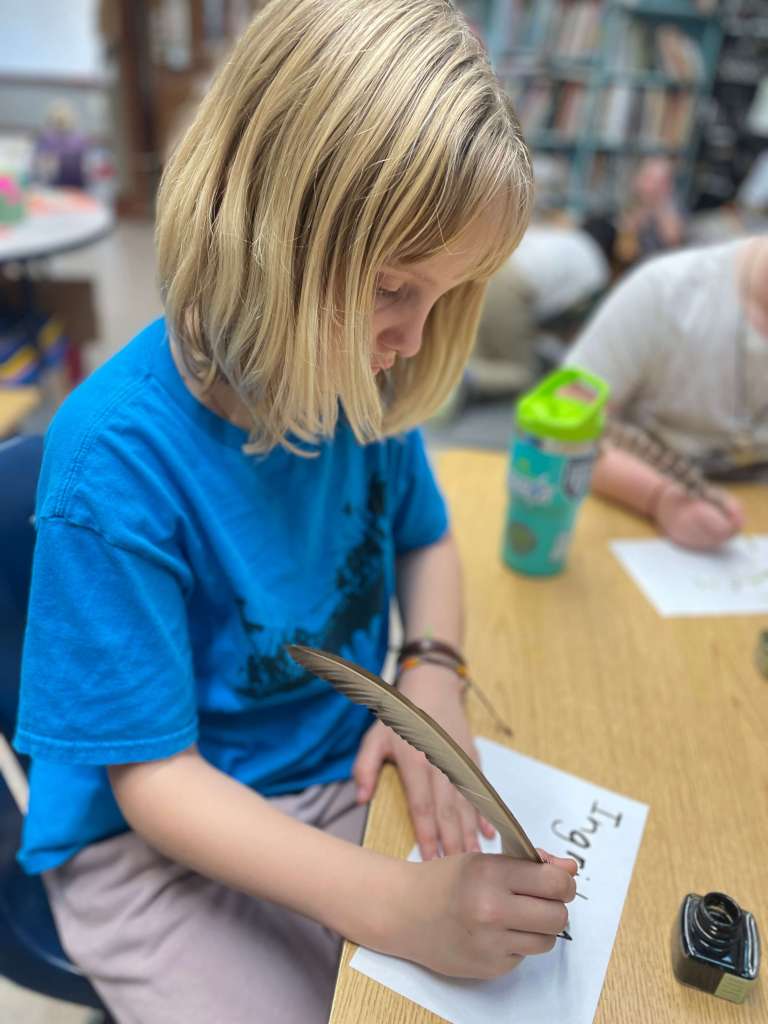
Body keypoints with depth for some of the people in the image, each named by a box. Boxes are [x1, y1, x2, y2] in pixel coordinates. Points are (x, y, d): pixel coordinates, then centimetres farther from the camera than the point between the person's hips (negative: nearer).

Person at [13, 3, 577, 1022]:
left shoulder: (364, 379, -10)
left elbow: (425, 539, 9)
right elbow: (155, 776, -21)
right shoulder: (117, 451, -27)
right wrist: (395, 903, -32)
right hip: (158, 843, -4)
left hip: (349, 778, 5)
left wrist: (436, 672, -12)